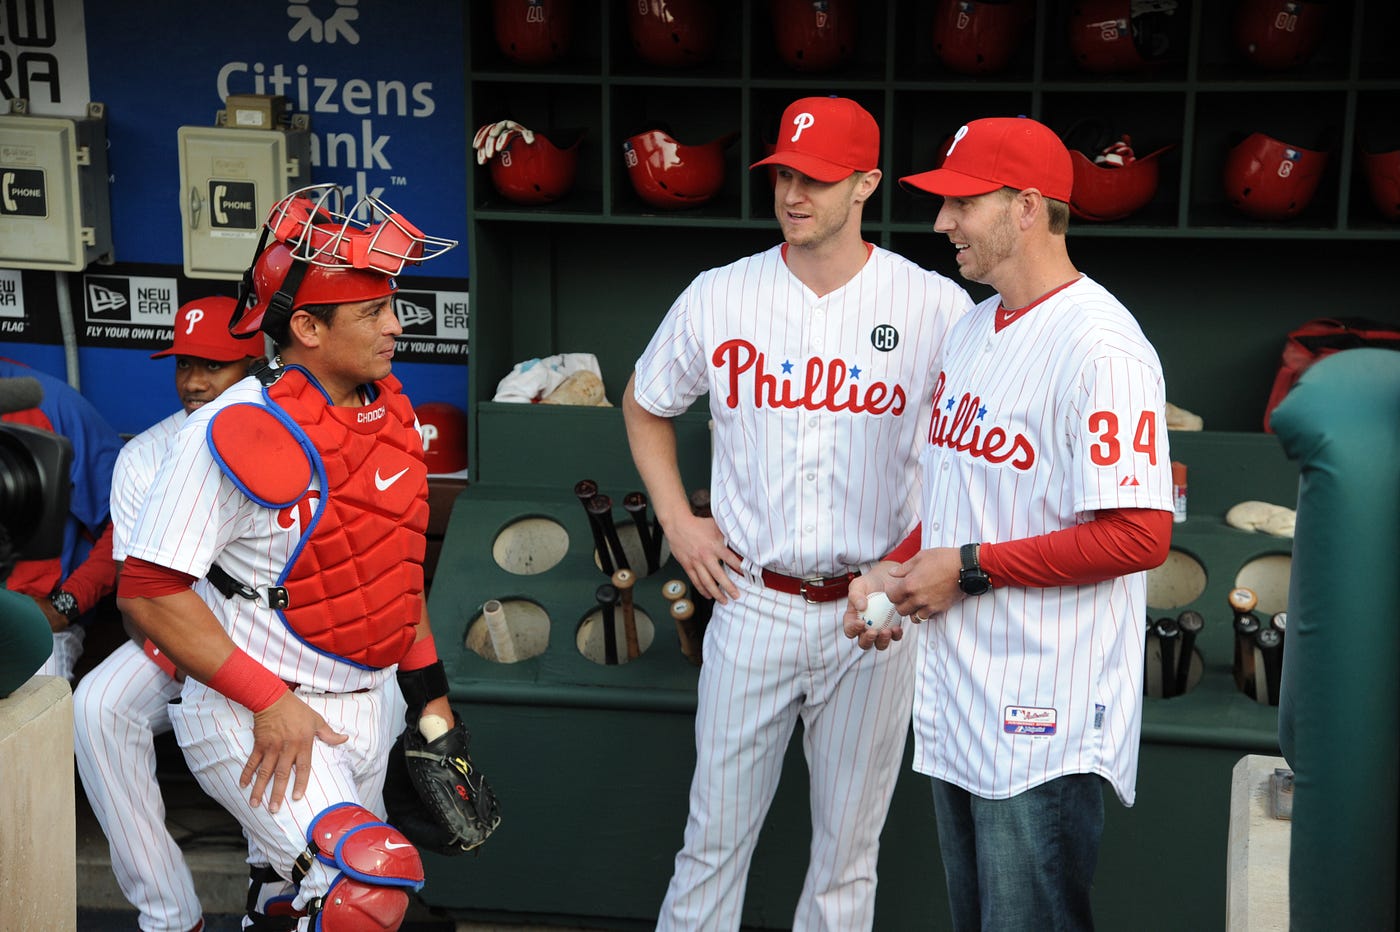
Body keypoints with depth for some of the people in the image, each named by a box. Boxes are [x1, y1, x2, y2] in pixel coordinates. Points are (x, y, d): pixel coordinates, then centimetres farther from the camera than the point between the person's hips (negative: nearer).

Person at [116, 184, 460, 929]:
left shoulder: (391, 410, 5)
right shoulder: (233, 433, -19)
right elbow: (147, 591, -18)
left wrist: (428, 689, 13)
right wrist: (269, 702, -21)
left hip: (369, 701, 8)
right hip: (252, 720, -7)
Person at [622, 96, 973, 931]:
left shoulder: (936, 306, -5)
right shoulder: (719, 297, 0)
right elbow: (645, 406, 16)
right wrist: (676, 520, 7)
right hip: (752, 603, 1)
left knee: (850, 844, 11)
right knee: (716, 834, 8)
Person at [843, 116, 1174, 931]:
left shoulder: (1098, 346, -17)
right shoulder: (970, 331, 13)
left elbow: (1140, 535, -23)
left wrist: (970, 568, -17)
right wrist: (897, 573, 5)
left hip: (1043, 728, -9)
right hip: (956, 706, 9)